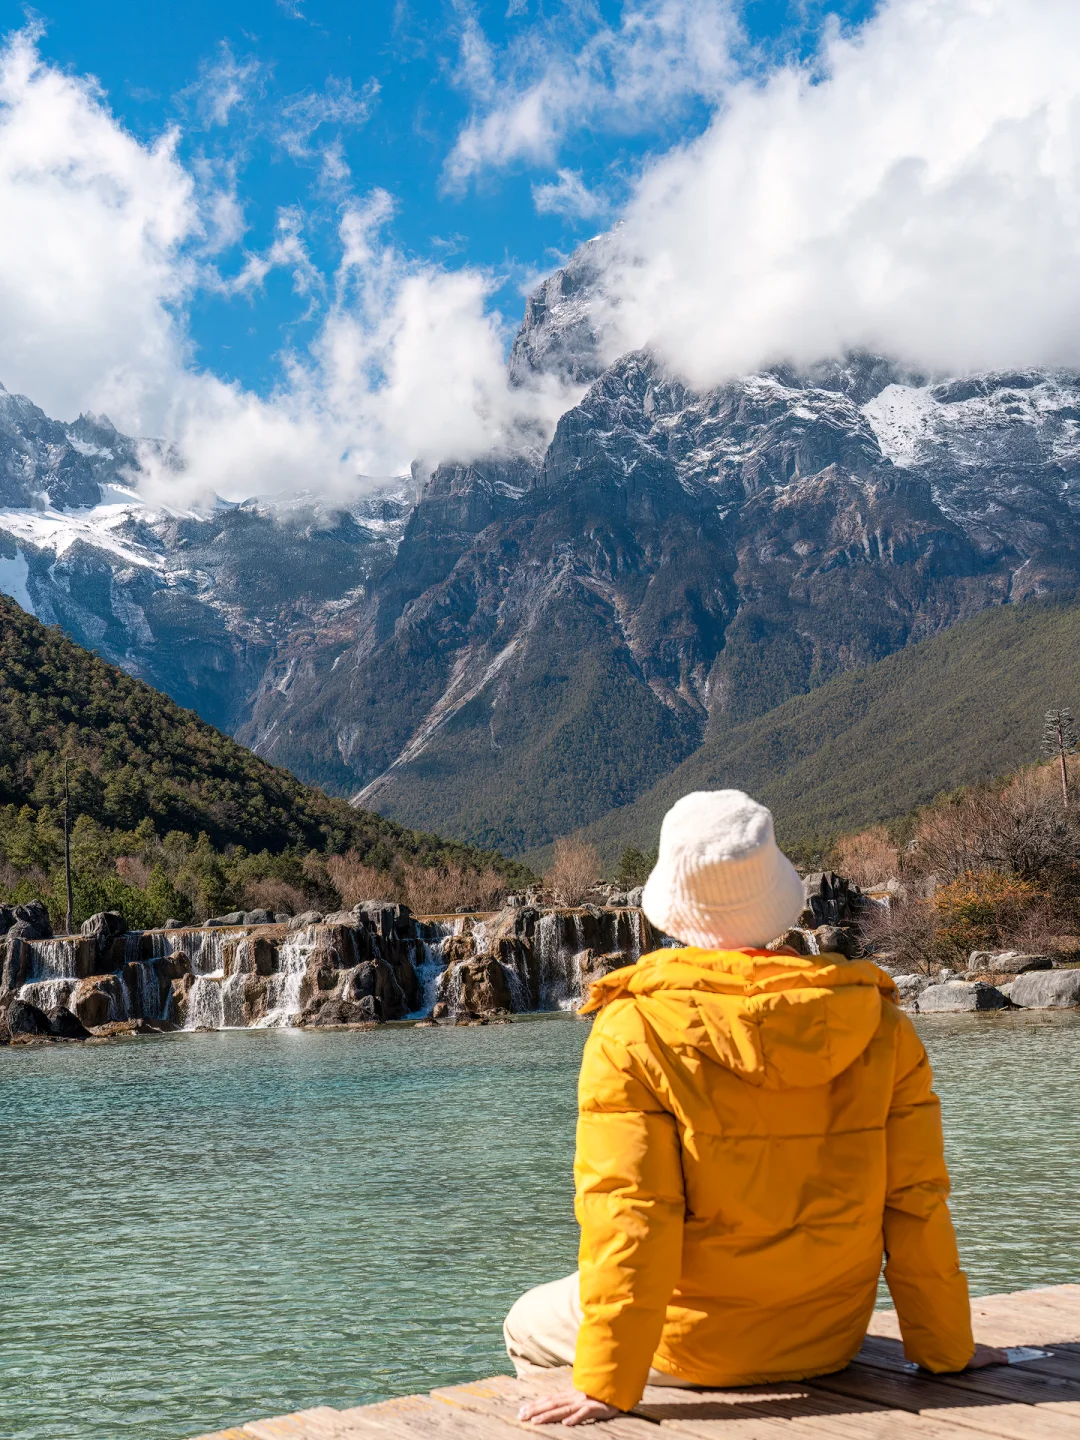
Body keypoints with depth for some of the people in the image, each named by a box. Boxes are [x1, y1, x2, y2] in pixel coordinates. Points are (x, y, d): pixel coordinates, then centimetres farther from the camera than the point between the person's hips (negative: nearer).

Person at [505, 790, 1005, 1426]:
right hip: (829, 1342, 5)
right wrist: (946, 1349, 5)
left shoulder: (634, 1031, -19)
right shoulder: (877, 1021, -9)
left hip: (694, 1349, -4)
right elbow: (916, 1199, -6)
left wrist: (605, 1387, -18)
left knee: (528, 1326, 23)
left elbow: (627, 1214, -22)